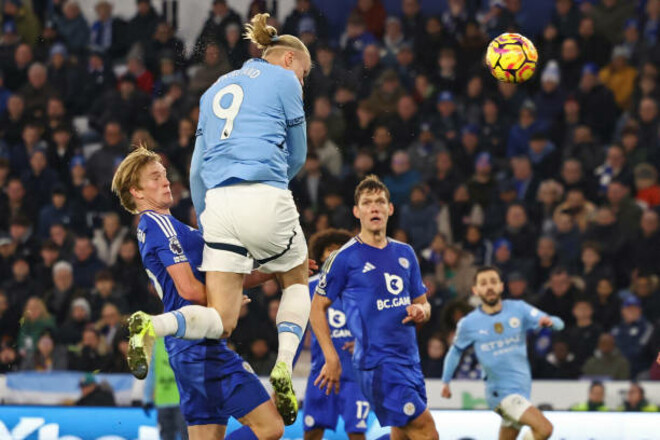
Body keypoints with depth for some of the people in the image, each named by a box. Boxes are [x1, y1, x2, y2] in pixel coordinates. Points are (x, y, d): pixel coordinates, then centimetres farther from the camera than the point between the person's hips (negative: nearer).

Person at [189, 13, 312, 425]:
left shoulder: (217, 90, 27)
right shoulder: (283, 81, 9)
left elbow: (198, 167, 25)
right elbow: (296, 157, 15)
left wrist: (203, 221, 28)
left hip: (218, 204, 4)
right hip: (266, 198, -4)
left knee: (222, 323, -1)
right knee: (297, 281, 22)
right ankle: (284, 364, -4)